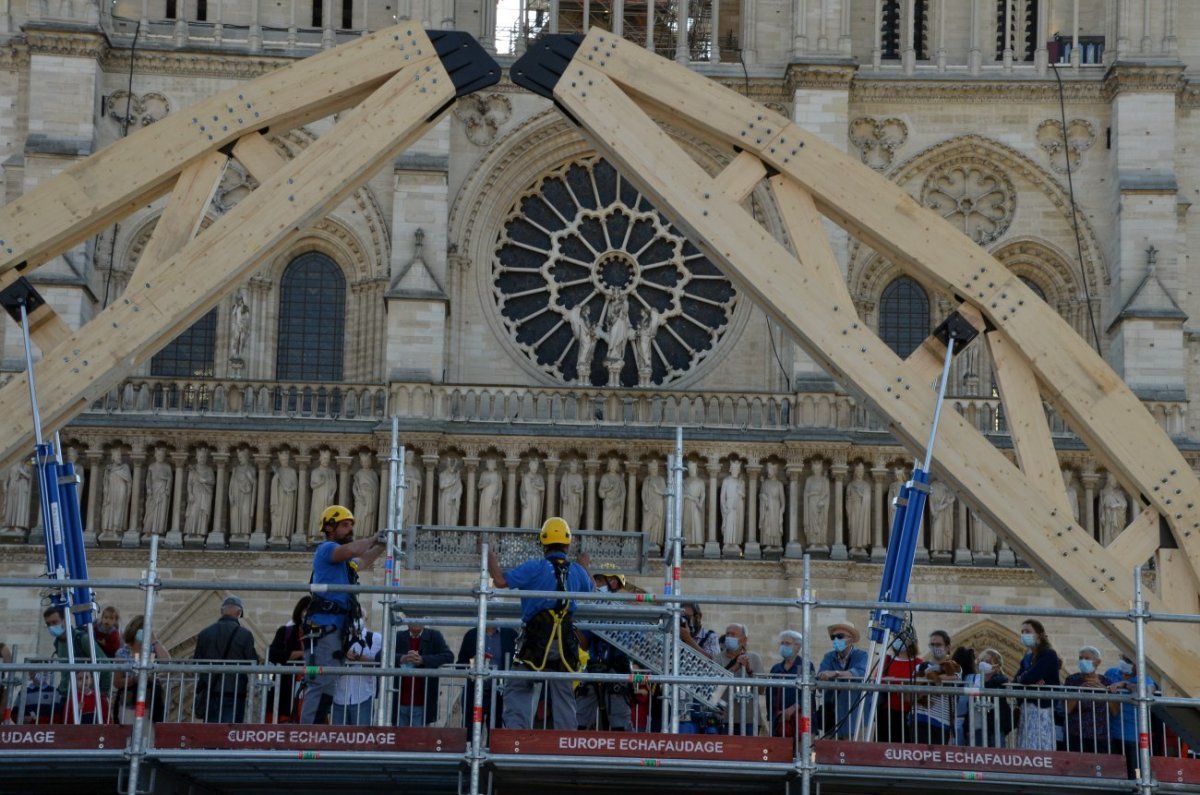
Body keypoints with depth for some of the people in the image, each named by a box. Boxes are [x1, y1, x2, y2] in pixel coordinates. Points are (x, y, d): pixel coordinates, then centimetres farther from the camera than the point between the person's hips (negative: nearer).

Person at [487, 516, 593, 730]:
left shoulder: (535, 568, -10)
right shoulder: (576, 571, 7)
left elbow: (501, 580, -16)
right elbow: (590, 590, 29)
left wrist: (491, 558, 1)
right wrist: (585, 567, 46)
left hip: (536, 639, -4)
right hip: (565, 640, 4)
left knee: (517, 688, 4)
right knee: (563, 694, 10)